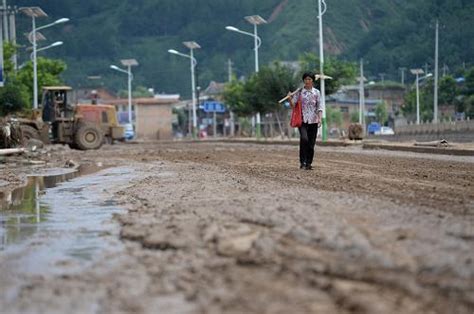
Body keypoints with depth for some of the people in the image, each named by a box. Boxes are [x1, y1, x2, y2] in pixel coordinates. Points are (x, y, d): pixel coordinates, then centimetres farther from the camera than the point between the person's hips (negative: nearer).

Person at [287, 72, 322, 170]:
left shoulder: (316, 92, 6)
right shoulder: (299, 92, 3)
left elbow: (319, 107, 6)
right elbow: (293, 105, -1)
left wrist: (319, 118, -7)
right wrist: (290, 98, -21)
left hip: (313, 120, 2)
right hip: (302, 120, -2)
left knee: (311, 143, 1)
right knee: (304, 138, -22)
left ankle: (308, 163, 12)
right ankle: (302, 162, -14)